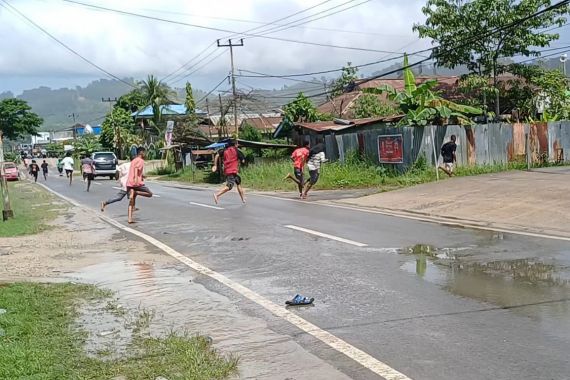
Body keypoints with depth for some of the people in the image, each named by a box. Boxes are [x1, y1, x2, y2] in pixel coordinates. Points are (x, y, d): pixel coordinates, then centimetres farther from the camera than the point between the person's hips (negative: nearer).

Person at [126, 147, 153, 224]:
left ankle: (130, 219, -2)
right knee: (150, 194, 6)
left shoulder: (133, 161, 23)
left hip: (129, 183, 8)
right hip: (137, 183, -8)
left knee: (131, 202, 9)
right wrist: (136, 178, -35)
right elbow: (136, 168, -23)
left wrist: (142, 175, 46)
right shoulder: (140, 160, -4)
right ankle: (136, 192, -16)